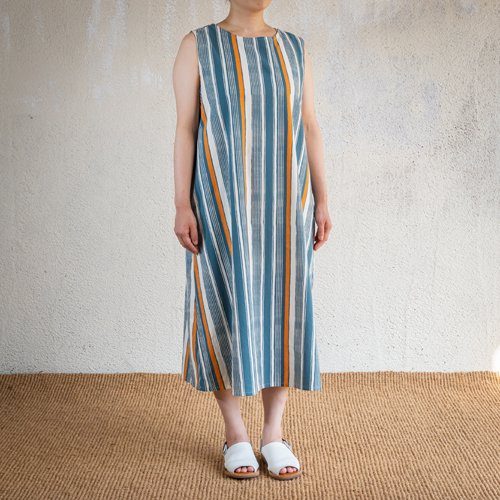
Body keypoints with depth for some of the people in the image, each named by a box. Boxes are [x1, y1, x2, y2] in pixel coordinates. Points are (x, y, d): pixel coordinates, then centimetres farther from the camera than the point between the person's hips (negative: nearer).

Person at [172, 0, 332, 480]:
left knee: (281, 310, 4)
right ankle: (235, 433, 15)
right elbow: (186, 129, -3)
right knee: (226, 312, 1)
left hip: (283, 202, 3)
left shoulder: (294, 48, 10)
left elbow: (310, 128, 9)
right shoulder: (198, 45, 1)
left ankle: (274, 433, 16)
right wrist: (182, 206, -10)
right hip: (221, 203, -3)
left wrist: (321, 201, 3)